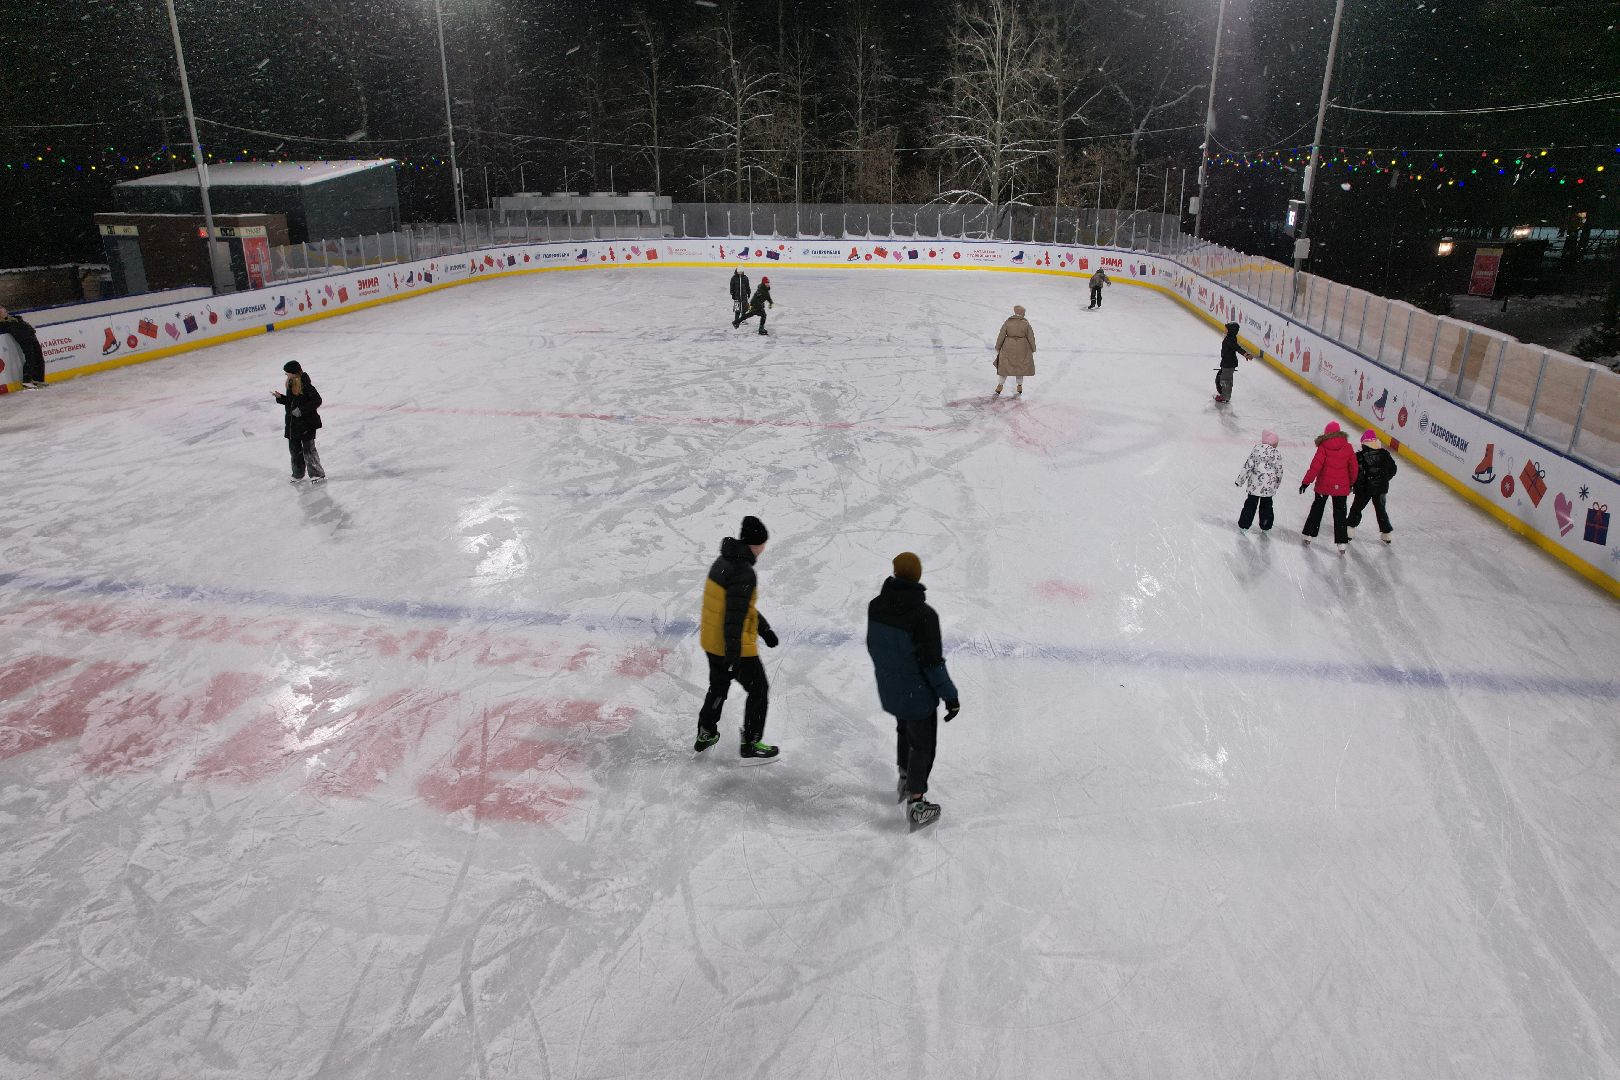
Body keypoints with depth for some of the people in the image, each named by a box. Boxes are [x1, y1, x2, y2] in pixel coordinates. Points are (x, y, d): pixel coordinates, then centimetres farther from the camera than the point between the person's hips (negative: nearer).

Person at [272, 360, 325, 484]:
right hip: (292, 422, 8)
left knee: (308, 449, -2)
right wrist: (280, 397, 1)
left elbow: (317, 400, -21)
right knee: (294, 448, 15)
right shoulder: (290, 384, 7)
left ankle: (318, 474, 10)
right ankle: (298, 474, 29)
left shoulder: (305, 385, -18)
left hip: (306, 423, -8)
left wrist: (301, 409, -23)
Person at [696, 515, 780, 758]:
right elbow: (735, 616, -27)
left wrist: (765, 629, 23)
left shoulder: (723, 562, 6)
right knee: (759, 690, 12)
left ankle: (705, 735, 40)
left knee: (718, 687, 28)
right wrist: (733, 655, -24)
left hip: (712, 644, 9)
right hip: (736, 648, -8)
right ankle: (750, 743, 21)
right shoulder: (743, 572, -24)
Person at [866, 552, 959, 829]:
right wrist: (950, 696, -13)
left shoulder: (876, 605, -8)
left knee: (904, 730, 30)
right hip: (918, 693, -6)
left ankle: (905, 778, 49)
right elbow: (932, 662, -24)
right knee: (922, 744, 11)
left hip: (889, 689, 6)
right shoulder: (923, 615, -28)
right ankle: (915, 803, 18)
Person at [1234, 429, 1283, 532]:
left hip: (1255, 484, -1)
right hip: (1269, 487, 1)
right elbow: (1279, 471, 0)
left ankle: (1244, 525, 13)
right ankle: (1265, 527, 25)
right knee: (1266, 506, 17)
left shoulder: (1256, 449, -8)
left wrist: (1240, 480, 1)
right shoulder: (1277, 454, -7)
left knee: (1250, 504, 12)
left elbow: (1248, 466, -7)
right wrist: (1277, 484, 16)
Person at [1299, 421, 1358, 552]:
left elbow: (1316, 466, -15)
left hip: (1324, 485, -2)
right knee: (1339, 513, 8)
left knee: (1317, 508, 16)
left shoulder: (1323, 447, -10)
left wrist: (1306, 482, -12)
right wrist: (1351, 482, 20)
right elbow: (1353, 467, 5)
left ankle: (1309, 535, 22)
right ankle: (1341, 542, 5)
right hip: (1341, 487, 2)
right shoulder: (1347, 447, -1)